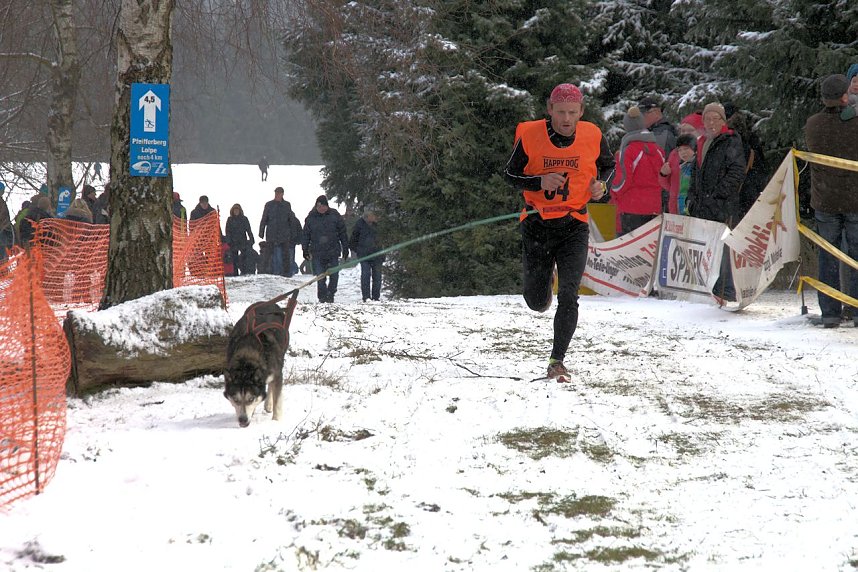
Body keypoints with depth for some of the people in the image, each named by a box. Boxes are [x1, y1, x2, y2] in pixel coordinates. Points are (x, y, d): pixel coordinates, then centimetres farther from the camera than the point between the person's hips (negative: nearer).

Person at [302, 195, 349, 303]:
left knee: (334, 276, 1)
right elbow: (306, 235, 10)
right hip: (317, 252, 0)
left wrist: (345, 249, 5)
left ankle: (330, 294, 18)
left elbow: (343, 233, 6)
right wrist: (305, 250, 6)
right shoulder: (311, 218, 3)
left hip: (333, 252, 0)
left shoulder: (334, 216, 1)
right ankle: (322, 297, 8)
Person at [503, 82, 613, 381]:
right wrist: (540, 182, -19)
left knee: (568, 297, -16)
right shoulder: (529, 135, -10)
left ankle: (557, 360, -8)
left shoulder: (592, 136, -5)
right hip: (537, 225, 0)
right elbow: (510, 175, -2)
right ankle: (544, 277, 48)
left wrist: (601, 184, -7)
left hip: (574, 226, 0)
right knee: (537, 303, 11)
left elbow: (608, 165, 14)